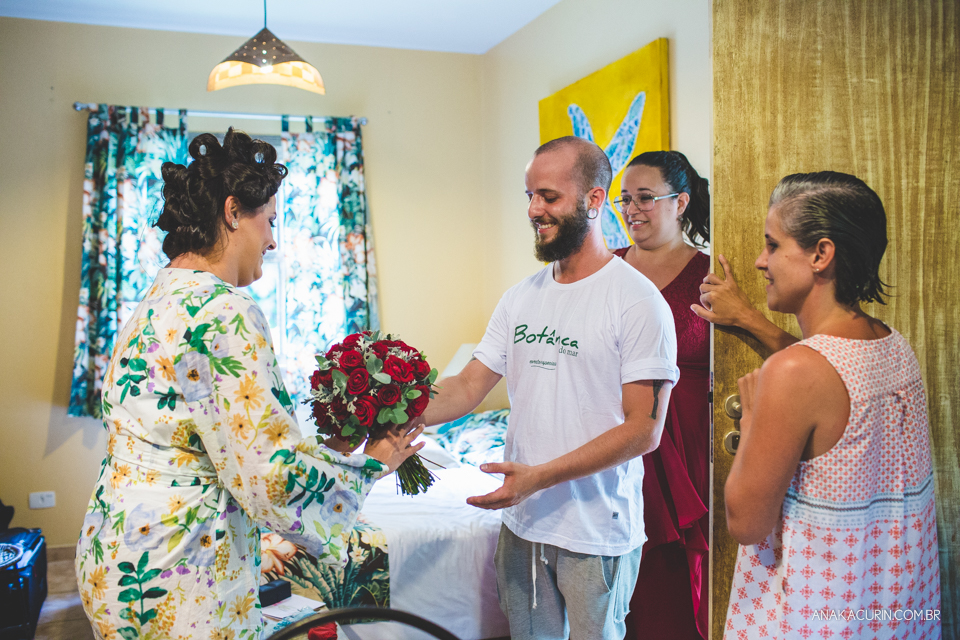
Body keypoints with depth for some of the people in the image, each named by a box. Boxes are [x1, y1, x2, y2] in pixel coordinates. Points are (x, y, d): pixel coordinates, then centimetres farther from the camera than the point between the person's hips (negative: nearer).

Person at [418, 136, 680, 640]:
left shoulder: (637, 301, -15)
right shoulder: (520, 298, 5)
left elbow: (643, 429, -17)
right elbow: (469, 386, 5)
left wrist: (539, 477, -23)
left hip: (597, 535, -5)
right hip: (520, 523, 6)